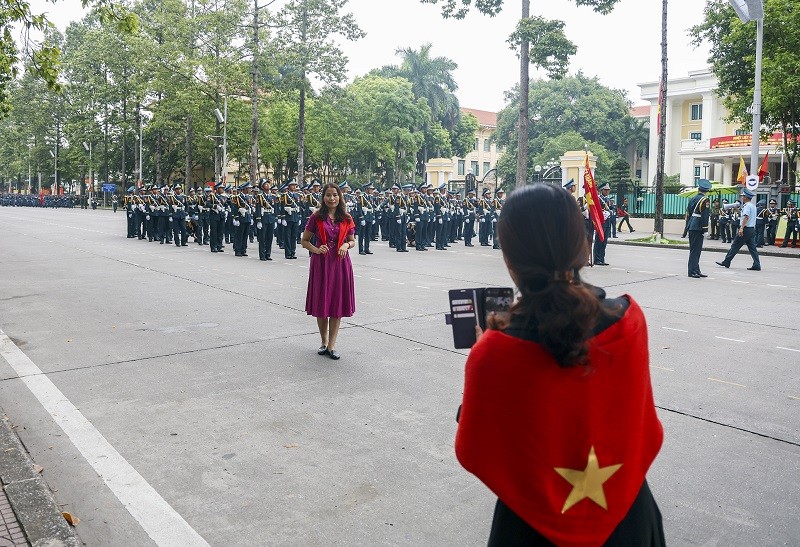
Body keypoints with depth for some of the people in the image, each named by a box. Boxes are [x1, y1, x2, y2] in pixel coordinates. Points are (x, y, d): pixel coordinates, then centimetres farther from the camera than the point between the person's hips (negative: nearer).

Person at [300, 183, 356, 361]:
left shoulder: (346, 219, 5)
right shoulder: (316, 218, 0)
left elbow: (352, 241, 13)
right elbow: (304, 241, 4)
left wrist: (346, 245, -9)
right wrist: (316, 250, -14)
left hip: (340, 263, 1)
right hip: (321, 263, -1)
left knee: (337, 304, 1)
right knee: (321, 304, 4)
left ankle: (331, 345, 9)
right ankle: (324, 342, 22)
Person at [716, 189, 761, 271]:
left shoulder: (747, 206, -13)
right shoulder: (753, 206, 17)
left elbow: (746, 217, -25)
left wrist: (741, 228, -33)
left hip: (746, 229, -9)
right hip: (752, 229, 9)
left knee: (735, 246, -1)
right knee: (752, 248, 6)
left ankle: (726, 262, 5)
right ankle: (757, 265, 1)